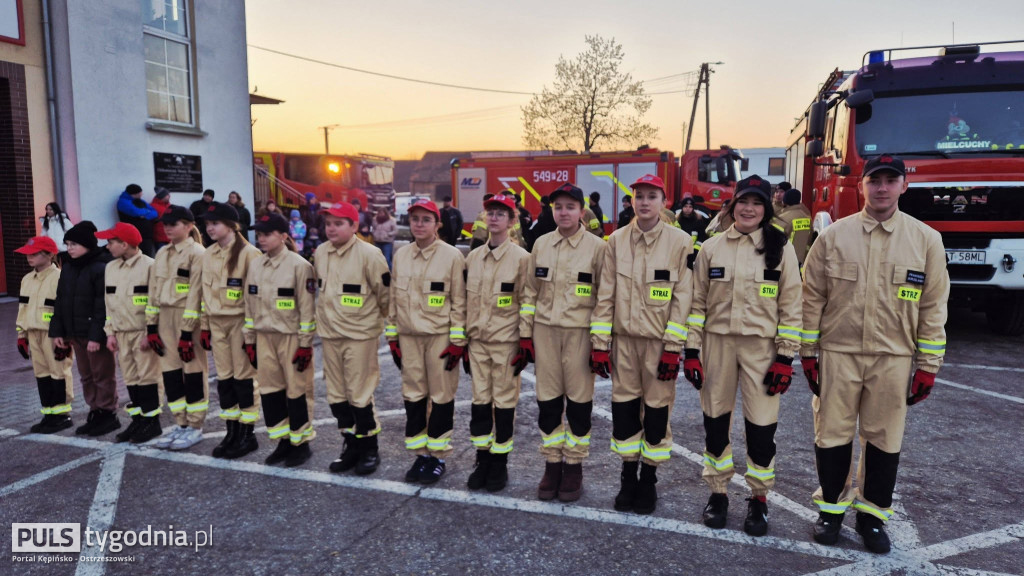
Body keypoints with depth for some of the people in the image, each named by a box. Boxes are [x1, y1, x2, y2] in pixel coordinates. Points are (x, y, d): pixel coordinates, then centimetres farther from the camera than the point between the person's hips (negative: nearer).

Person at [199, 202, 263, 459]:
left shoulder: (248, 253, -10)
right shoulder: (207, 256, 11)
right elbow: (204, 292, 14)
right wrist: (204, 325, 12)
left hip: (240, 320, -6)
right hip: (216, 322, 6)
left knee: (244, 376, 0)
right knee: (224, 378, 10)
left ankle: (247, 434, 11)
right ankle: (232, 431, 20)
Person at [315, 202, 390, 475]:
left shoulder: (369, 254, -15)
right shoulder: (320, 253, 5)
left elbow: (385, 292, -9)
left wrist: (381, 320, 0)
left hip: (360, 334, -6)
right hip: (330, 333, 6)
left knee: (359, 394, -1)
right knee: (336, 394, 12)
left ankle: (369, 448, 17)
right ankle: (351, 444, 28)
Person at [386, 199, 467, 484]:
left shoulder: (452, 256, -7)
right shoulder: (400, 255, 7)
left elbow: (459, 301, -6)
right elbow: (393, 298, 12)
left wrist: (457, 341, -10)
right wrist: (392, 337, 10)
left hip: (440, 337, -4)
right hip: (408, 337, 4)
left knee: (442, 396, 4)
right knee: (413, 395, 10)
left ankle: (438, 455, 18)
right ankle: (420, 453, 24)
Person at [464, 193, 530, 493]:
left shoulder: (521, 258, -6)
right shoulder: (472, 258, 9)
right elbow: (465, 300, 13)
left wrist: (527, 346, -8)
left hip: (506, 341, -4)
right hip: (477, 341, 5)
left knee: (504, 401, 4)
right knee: (480, 400, 9)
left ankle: (500, 462, 18)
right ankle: (482, 459, 22)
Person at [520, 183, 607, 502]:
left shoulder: (597, 247, -3)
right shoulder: (541, 244, 8)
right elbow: (530, 291, 12)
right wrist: (526, 332, 8)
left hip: (580, 331, -3)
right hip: (545, 331, 3)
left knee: (579, 401, 4)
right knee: (547, 401, 9)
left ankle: (573, 466, 20)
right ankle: (552, 464, 23)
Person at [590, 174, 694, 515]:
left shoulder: (679, 242, -3)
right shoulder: (617, 240, 4)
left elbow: (682, 298, -5)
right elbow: (605, 294, 3)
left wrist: (673, 348, -10)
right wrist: (600, 343, -1)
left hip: (659, 341, -2)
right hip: (623, 338, 2)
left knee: (657, 409, 5)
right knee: (624, 407, 8)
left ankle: (649, 480, 23)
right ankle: (628, 477, 26)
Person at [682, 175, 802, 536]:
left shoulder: (781, 249, 0)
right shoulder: (711, 248, 4)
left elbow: (790, 308, -1)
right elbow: (697, 303, 4)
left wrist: (786, 358, -6)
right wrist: (691, 351, -1)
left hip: (762, 347, -1)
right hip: (717, 343, 2)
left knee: (761, 425, 2)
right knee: (715, 420, 8)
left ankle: (758, 499, 21)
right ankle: (718, 491, 25)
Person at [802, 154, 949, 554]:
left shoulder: (926, 240, 1)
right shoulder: (833, 236, 0)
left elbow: (933, 307, 3)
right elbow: (811, 297, 3)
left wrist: (927, 366, 0)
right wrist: (807, 353, 1)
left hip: (894, 359, 1)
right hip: (837, 355, 0)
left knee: (884, 440, 9)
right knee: (833, 435, 7)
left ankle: (872, 515, 26)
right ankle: (831, 507, 25)